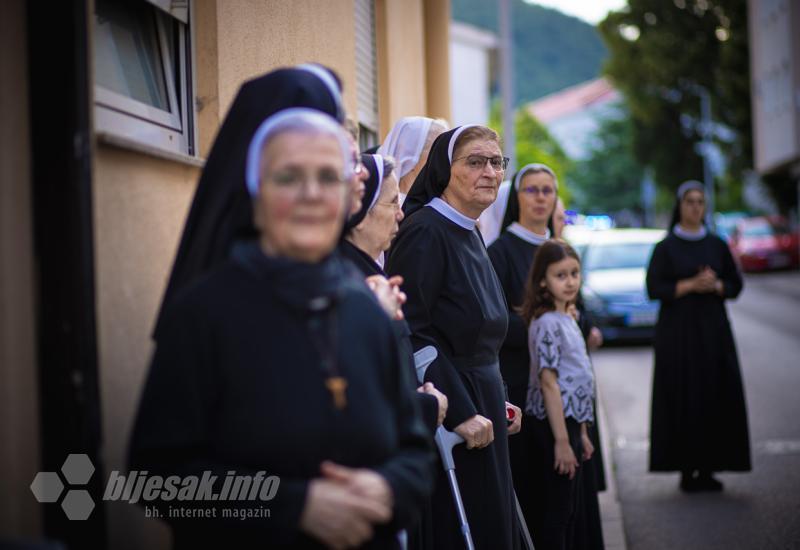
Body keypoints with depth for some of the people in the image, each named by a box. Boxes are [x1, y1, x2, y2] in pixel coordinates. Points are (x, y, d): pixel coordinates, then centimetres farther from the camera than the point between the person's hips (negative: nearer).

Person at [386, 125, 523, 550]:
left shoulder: (469, 234, 13)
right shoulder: (425, 231, -15)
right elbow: (410, 334, -22)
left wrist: (497, 401, 15)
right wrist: (460, 414, -23)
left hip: (479, 406, 9)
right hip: (445, 418, -9)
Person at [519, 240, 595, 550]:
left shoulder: (567, 320, 13)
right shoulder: (547, 324, -15)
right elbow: (549, 384, -19)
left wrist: (581, 433, 17)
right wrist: (561, 441, -21)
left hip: (570, 421, 9)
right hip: (553, 425, -9)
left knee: (570, 510, 13)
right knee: (555, 513, -4)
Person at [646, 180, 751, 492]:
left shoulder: (717, 245, 8)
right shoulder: (665, 247, -1)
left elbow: (736, 285, 8)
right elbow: (654, 289, -8)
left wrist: (715, 285, -12)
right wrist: (692, 284, -18)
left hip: (713, 330, 3)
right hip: (678, 331, -3)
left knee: (716, 396, -1)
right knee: (683, 397, -5)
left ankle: (708, 468, 7)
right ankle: (686, 469, 2)